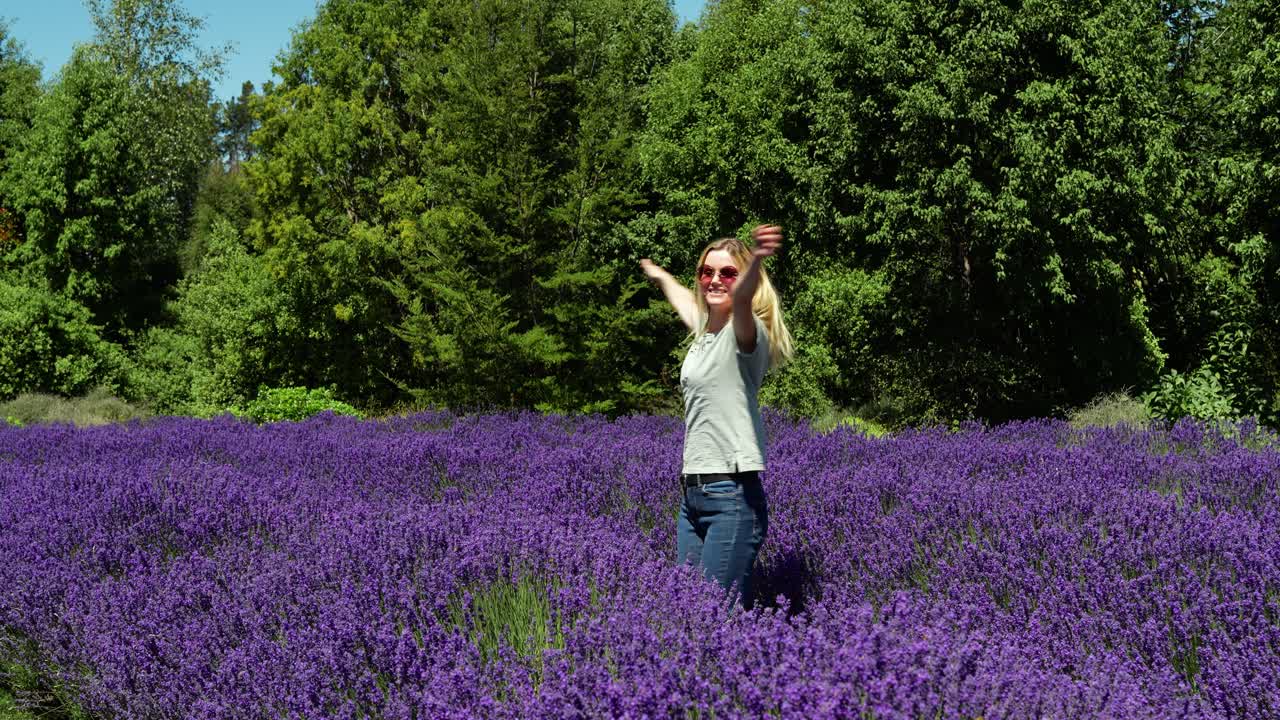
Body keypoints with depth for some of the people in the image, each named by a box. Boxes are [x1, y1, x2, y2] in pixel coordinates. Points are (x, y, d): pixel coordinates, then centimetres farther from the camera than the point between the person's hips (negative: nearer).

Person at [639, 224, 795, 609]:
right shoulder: (703, 330, 17)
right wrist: (657, 274, 59)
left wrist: (757, 259, -53)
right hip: (692, 494, 9)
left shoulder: (745, 333, -7)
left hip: (733, 495, -9)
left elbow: (741, 298, -32)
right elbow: (684, 300, 41)